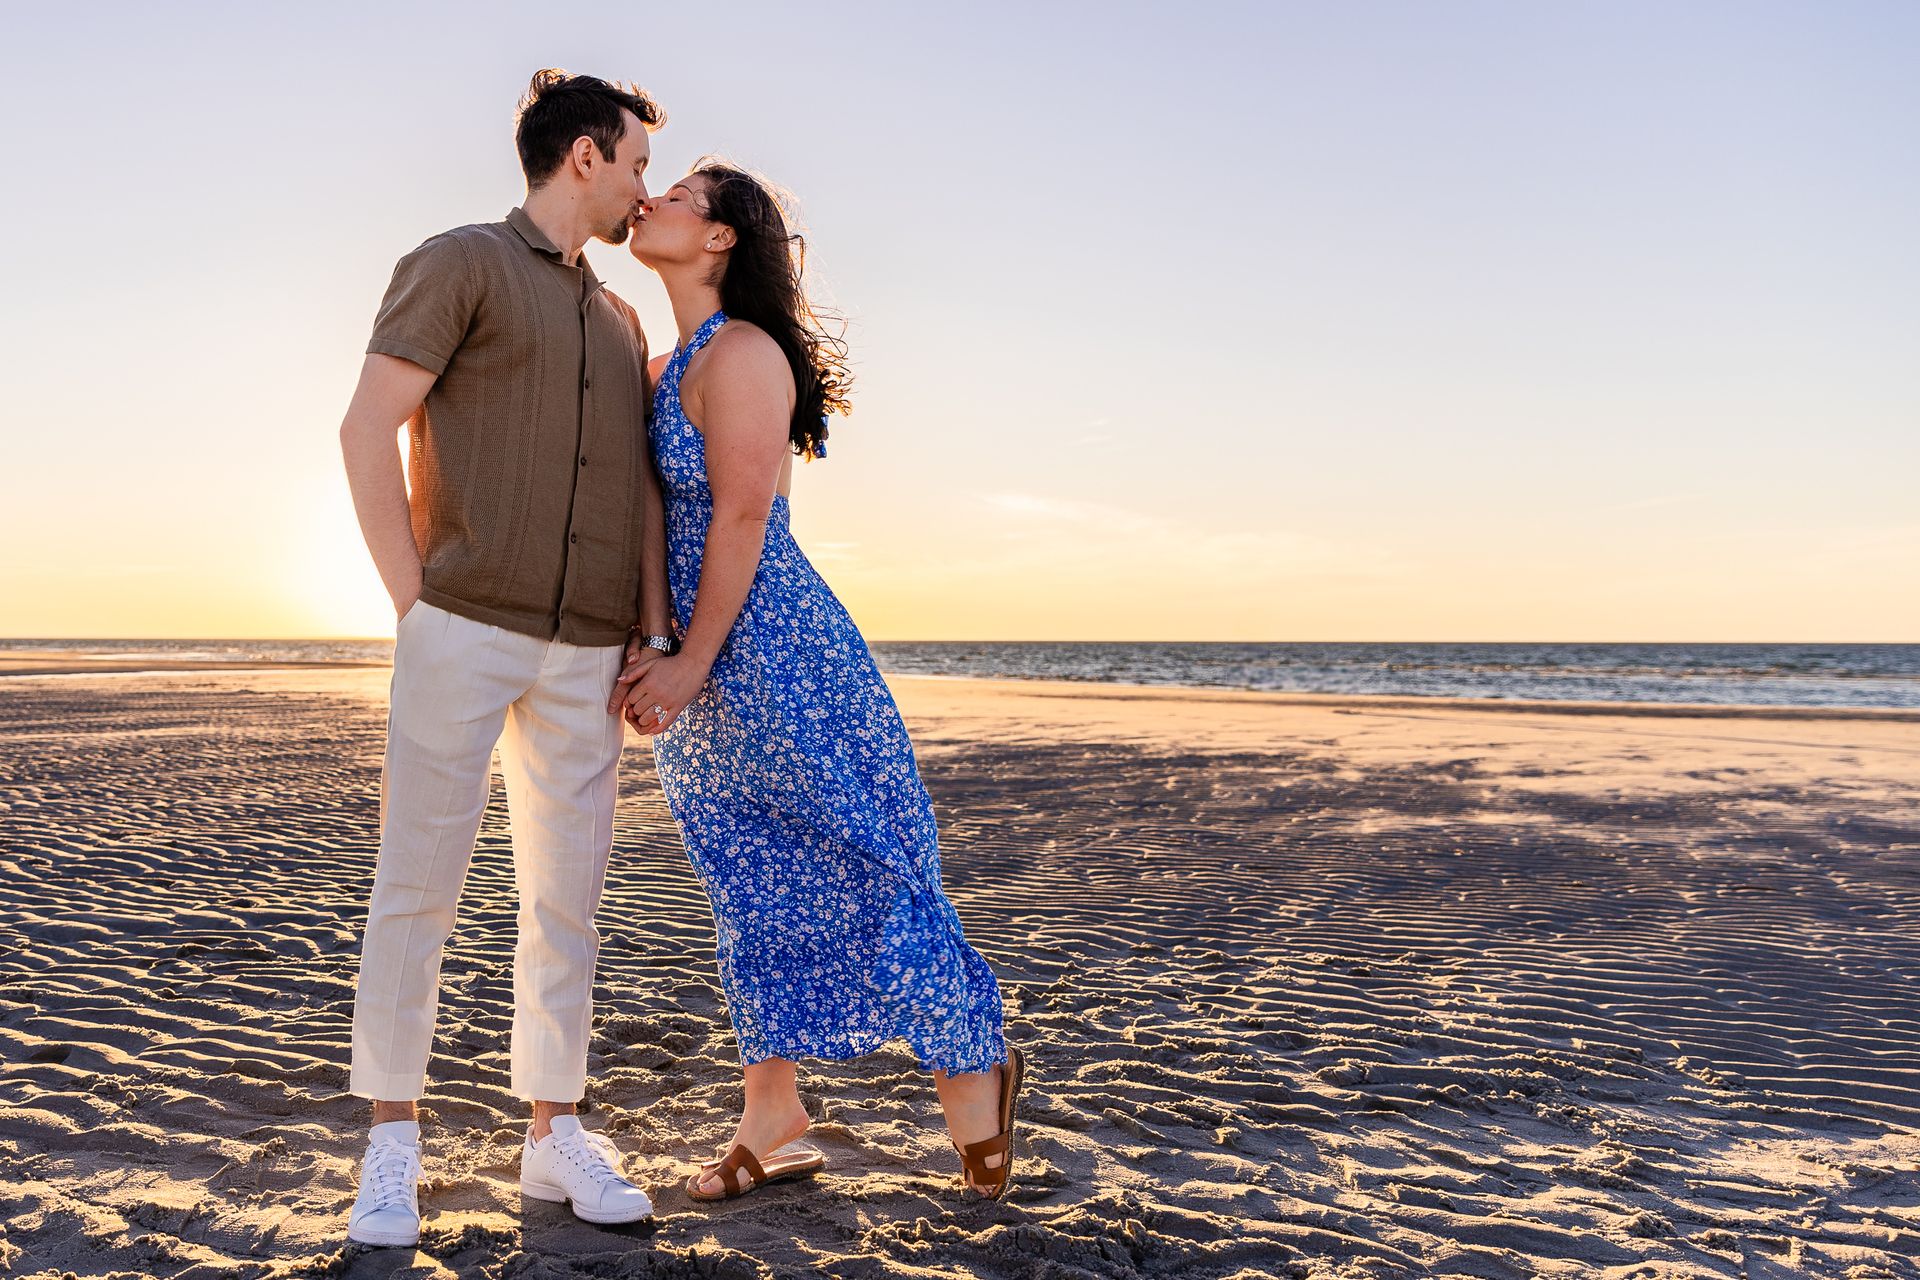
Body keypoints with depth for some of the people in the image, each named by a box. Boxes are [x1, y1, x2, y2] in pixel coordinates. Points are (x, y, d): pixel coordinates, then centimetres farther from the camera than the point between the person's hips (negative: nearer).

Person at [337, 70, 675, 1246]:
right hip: (464, 628, -5)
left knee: (568, 895, 7)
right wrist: (411, 599, -9)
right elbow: (369, 431, -5)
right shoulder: (461, 264, 3)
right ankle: (392, 1139, 14)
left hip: (584, 653, 5)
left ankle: (556, 1135, 17)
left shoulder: (621, 322, 20)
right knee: (418, 883, 0)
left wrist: (652, 634, 8)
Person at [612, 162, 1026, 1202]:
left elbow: (741, 519, -16)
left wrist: (693, 663, -15)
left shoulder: (743, 354, -11)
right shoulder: (664, 370, 16)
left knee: (855, 864, -1)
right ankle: (773, 1118, 24)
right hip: (698, 665, 9)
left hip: (773, 650, -9)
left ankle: (972, 1062, 19)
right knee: (749, 883, 13)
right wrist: (650, 656, 9)